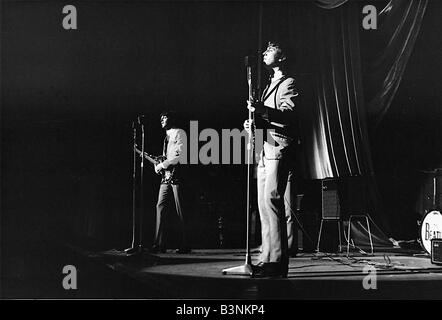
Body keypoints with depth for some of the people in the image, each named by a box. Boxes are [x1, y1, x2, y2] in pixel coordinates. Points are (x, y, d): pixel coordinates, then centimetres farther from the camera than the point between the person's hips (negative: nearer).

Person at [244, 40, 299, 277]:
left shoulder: (288, 83, -1)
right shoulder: (269, 86, 27)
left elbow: (289, 113, -18)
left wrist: (262, 109, -31)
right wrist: (254, 123, 8)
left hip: (279, 148, -10)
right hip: (264, 151, 10)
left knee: (272, 200, -19)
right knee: (264, 204, 6)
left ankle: (277, 261, -20)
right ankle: (267, 259, 8)